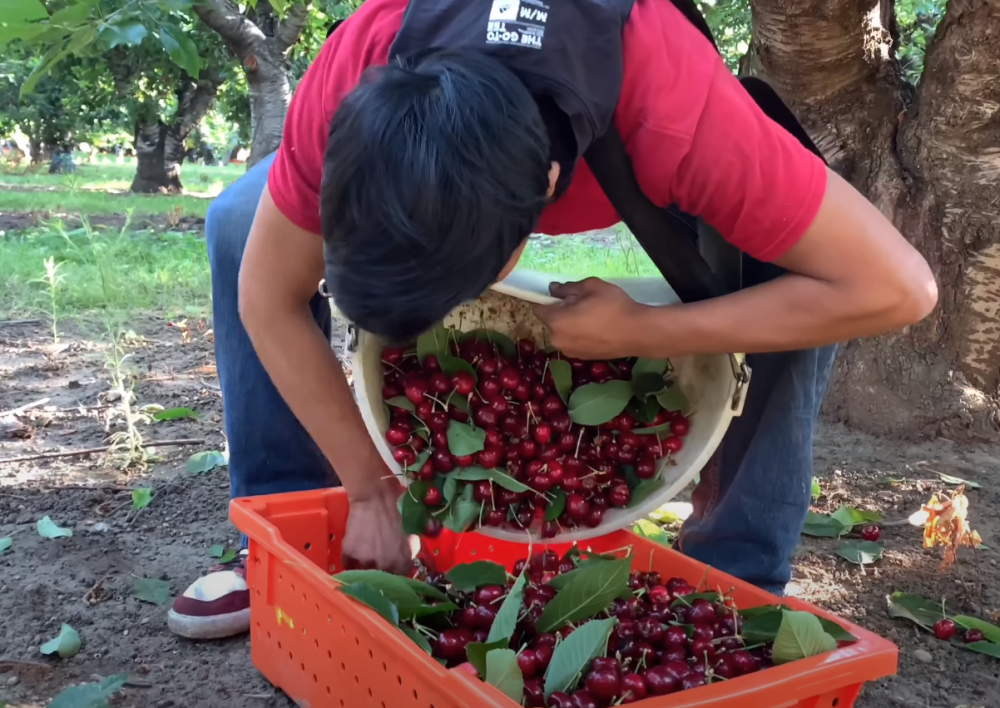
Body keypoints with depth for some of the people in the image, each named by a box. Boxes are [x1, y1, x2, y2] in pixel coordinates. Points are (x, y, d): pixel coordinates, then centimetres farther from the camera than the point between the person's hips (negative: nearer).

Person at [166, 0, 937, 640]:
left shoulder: (673, 109, -46)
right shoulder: (354, 86, -39)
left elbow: (894, 287, -39)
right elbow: (268, 300, -24)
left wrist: (643, 332, -39)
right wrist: (370, 490, -23)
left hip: (610, 149, -2)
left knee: (807, 290, -28)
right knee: (239, 225, -14)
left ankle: (733, 581, -10)